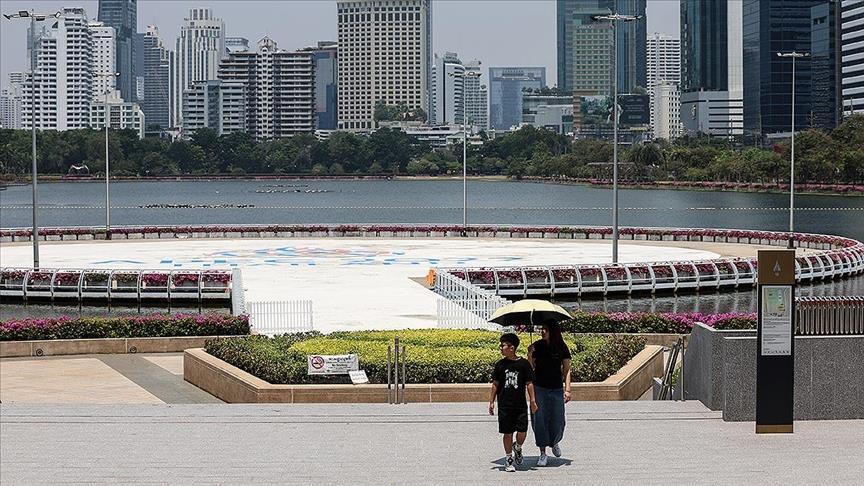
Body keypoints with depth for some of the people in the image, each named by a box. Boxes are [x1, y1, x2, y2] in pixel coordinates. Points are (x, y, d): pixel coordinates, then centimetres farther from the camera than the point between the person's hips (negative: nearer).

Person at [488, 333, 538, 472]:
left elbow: (529, 383, 1)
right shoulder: (500, 365, 2)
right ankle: (509, 460, 14)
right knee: (508, 433, 3)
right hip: (505, 405, 1)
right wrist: (491, 402, 5)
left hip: (520, 405, -1)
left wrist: (532, 401, -1)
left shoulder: (523, 363, -3)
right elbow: (495, 384, 8)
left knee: (522, 432, -3)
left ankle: (517, 448, 29)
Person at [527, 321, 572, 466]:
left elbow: (566, 370, 1)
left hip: (556, 389, 0)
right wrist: (530, 355, -14)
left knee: (557, 421, 1)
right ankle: (543, 453, 7)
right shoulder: (537, 346, -1)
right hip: (539, 388, 0)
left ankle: (555, 442, 34)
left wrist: (567, 389, -6)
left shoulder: (562, 348, -2)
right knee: (539, 420, -3)